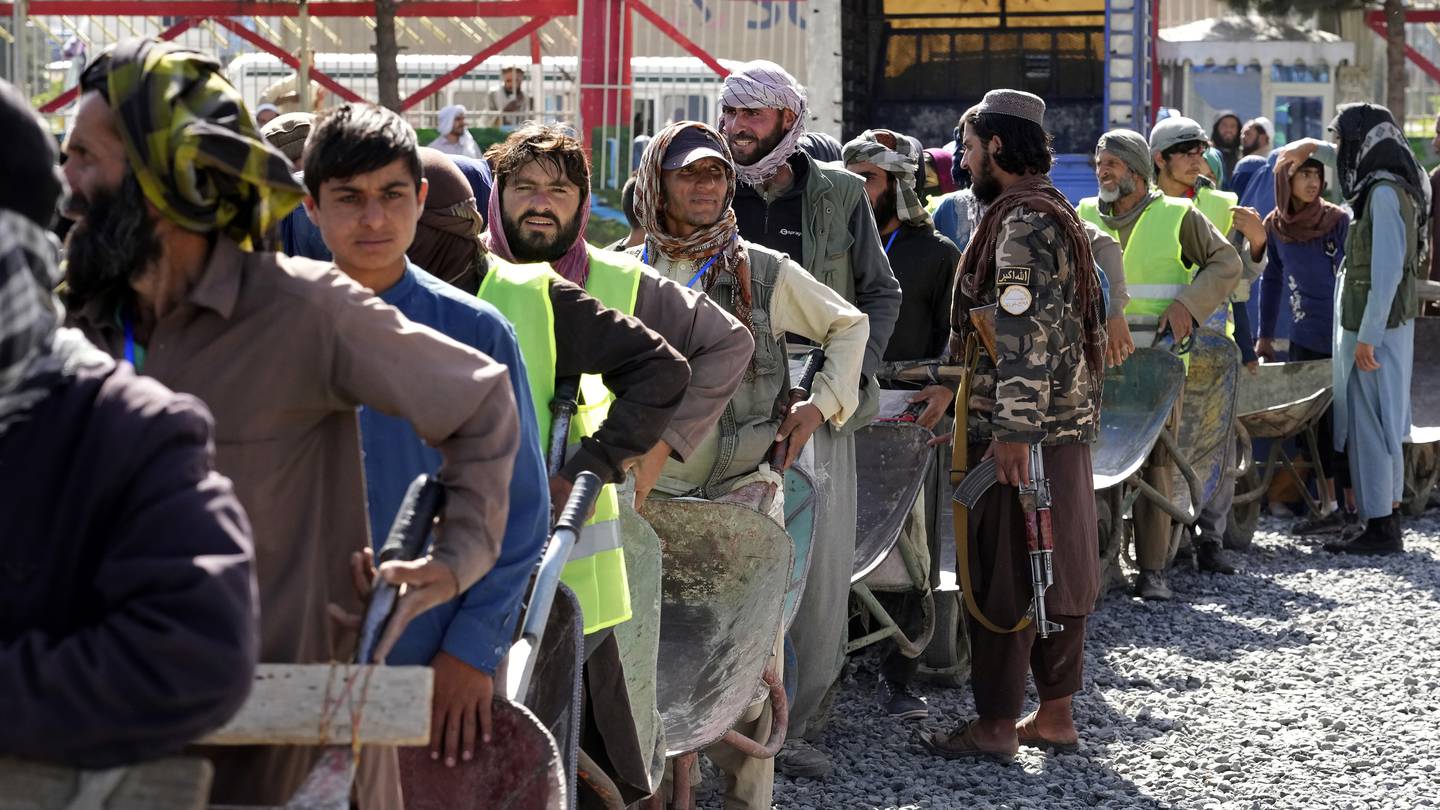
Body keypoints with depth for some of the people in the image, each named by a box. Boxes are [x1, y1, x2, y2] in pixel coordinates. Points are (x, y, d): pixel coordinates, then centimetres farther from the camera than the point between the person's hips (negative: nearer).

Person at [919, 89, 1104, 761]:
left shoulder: (1024, 222, -15)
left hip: (1019, 430, -10)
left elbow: (1029, 333, -23)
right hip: (1065, 426, 10)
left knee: (1002, 573, -4)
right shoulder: (1054, 215, 18)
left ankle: (996, 725, 0)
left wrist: (1012, 431, -25)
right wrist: (963, 402, 28)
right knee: (1056, 570, 12)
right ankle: (1055, 715, 18)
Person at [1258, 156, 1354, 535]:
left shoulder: (1339, 220, -7)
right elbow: (1272, 280, 16)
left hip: (1342, 338, -5)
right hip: (1304, 340, 5)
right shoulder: (1275, 226, 5)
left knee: (1340, 423, -5)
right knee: (1315, 425, 7)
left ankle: (1356, 507, 2)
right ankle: (1330, 509, 14)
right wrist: (1265, 335, 16)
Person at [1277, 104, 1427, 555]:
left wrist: (1367, 337, -21)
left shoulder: (1384, 193, -18)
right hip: (1383, 324, 9)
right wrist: (1313, 148, 34)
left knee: (1370, 422, -6)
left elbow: (1387, 271, -22)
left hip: (1376, 327, -9)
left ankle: (1380, 529, -4)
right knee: (1379, 423, 13)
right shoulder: (1389, 185, 9)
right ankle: (1387, 518, 19)